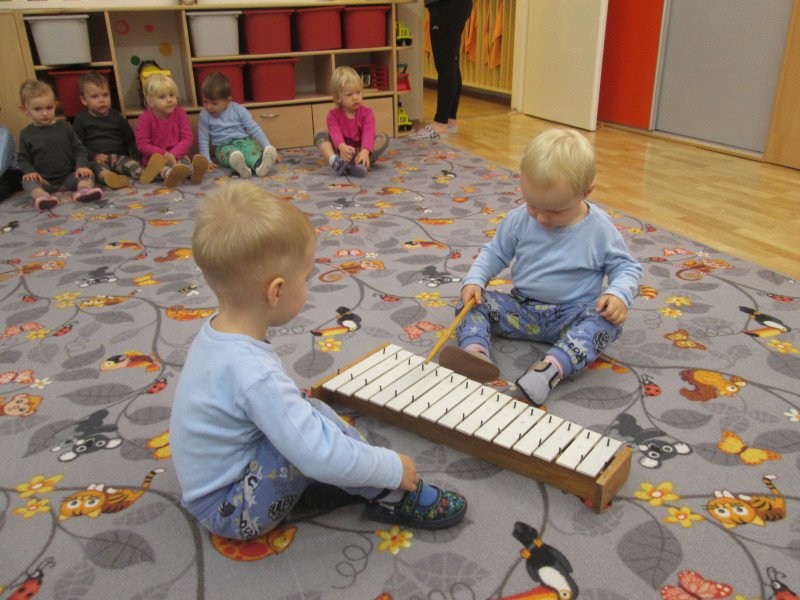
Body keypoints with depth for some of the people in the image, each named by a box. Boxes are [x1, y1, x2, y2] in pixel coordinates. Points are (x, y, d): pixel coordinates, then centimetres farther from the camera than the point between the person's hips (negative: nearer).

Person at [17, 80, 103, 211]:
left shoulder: (65, 127, 7)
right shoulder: (26, 134, 6)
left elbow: (80, 149, 7)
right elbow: (22, 159, 9)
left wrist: (81, 166, -11)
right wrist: (30, 171, -12)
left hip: (68, 178, 1)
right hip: (44, 182, -1)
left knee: (87, 174, -23)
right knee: (27, 181, -28)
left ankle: (84, 190, -53)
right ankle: (40, 196, -58)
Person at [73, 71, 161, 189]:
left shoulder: (117, 116, 17)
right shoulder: (81, 120, 9)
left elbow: (130, 139, 22)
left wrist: (136, 155, 5)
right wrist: (94, 156, -13)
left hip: (119, 156, 2)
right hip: (96, 160, -2)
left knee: (129, 162, -30)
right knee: (97, 166, -36)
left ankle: (143, 174, -61)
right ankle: (109, 178, -69)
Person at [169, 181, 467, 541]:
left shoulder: (217, 331, -6)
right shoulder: (254, 374, -34)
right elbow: (319, 456, -33)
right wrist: (394, 469, -21)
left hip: (207, 490, 9)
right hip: (232, 513, -9)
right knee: (316, 421, -24)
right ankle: (393, 498, -8)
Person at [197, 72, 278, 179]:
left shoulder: (238, 110, 1)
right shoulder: (204, 116, 3)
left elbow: (254, 129, 2)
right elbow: (203, 139, 8)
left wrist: (268, 148, -3)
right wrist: (207, 160, -3)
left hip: (244, 141, 0)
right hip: (224, 146, 0)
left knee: (252, 149, -35)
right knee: (229, 152, -36)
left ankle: (259, 165, -69)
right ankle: (238, 166, -71)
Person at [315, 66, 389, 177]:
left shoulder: (367, 113, -2)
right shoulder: (333, 114, -2)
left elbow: (368, 133, -21)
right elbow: (335, 133, -21)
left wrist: (365, 151, -43)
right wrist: (342, 147, -47)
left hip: (361, 151, 0)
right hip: (341, 151, 0)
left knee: (384, 137, -23)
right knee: (320, 135, -18)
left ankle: (358, 163, -47)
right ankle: (334, 161, -47)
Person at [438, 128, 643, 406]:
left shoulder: (599, 230, -9)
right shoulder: (519, 220, -3)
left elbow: (626, 266, -1)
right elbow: (495, 252, 8)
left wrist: (619, 294, -24)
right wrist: (474, 279, -11)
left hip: (571, 315, -3)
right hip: (521, 309, 3)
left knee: (606, 318, -32)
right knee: (473, 301, -13)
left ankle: (554, 366, -49)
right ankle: (475, 351, -39)